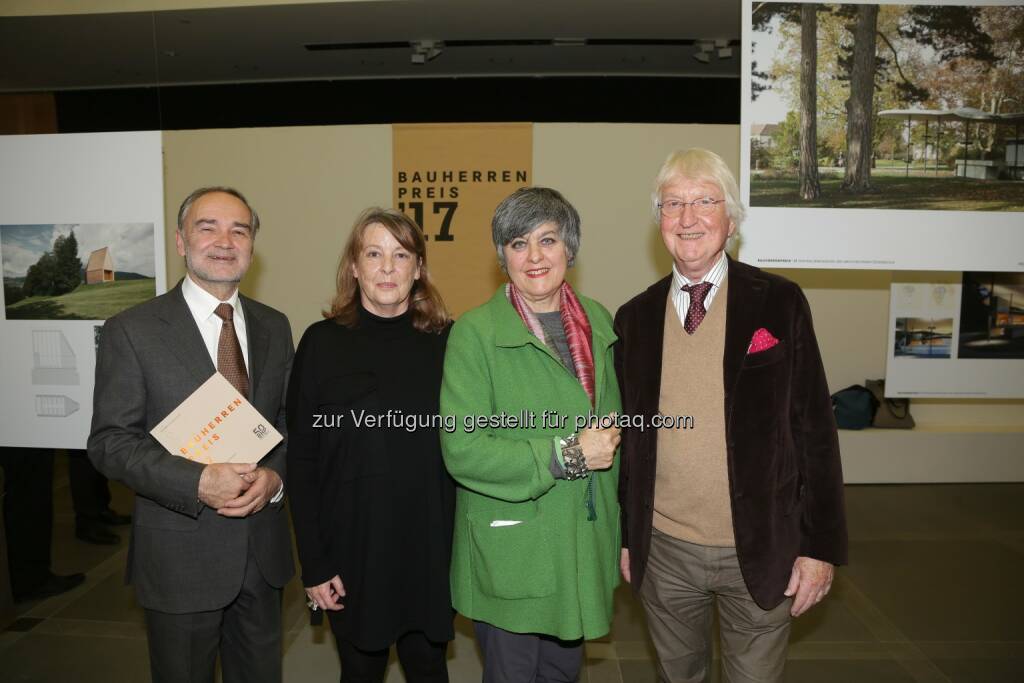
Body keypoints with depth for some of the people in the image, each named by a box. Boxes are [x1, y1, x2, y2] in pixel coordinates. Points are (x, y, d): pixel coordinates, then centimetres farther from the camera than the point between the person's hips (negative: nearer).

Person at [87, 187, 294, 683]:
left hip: (263, 549, 4)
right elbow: (111, 441, -11)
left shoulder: (274, 326, 4)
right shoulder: (132, 330, -9)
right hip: (180, 554, -4)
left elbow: (292, 419, 7)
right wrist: (198, 482, -24)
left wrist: (274, 475, -13)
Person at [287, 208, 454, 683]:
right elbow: (302, 460, -4)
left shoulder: (445, 341, -2)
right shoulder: (322, 343, -5)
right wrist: (314, 563, -6)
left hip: (430, 548, 1)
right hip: (353, 547, -1)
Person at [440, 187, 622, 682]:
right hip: (510, 554, -4)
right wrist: (566, 455, -21)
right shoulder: (475, 331, -13)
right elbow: (461, 449, -19)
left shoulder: (598, 320, 4)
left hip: (585, 545, 5)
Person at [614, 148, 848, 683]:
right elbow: (627, 437, 6)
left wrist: (820, 545, -6)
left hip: (761, 552, -2)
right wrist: (624, 536, 8)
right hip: (663, 552, 2)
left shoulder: (779, 304, -6)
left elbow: (813, 427, -5)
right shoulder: (634, 318, 1)